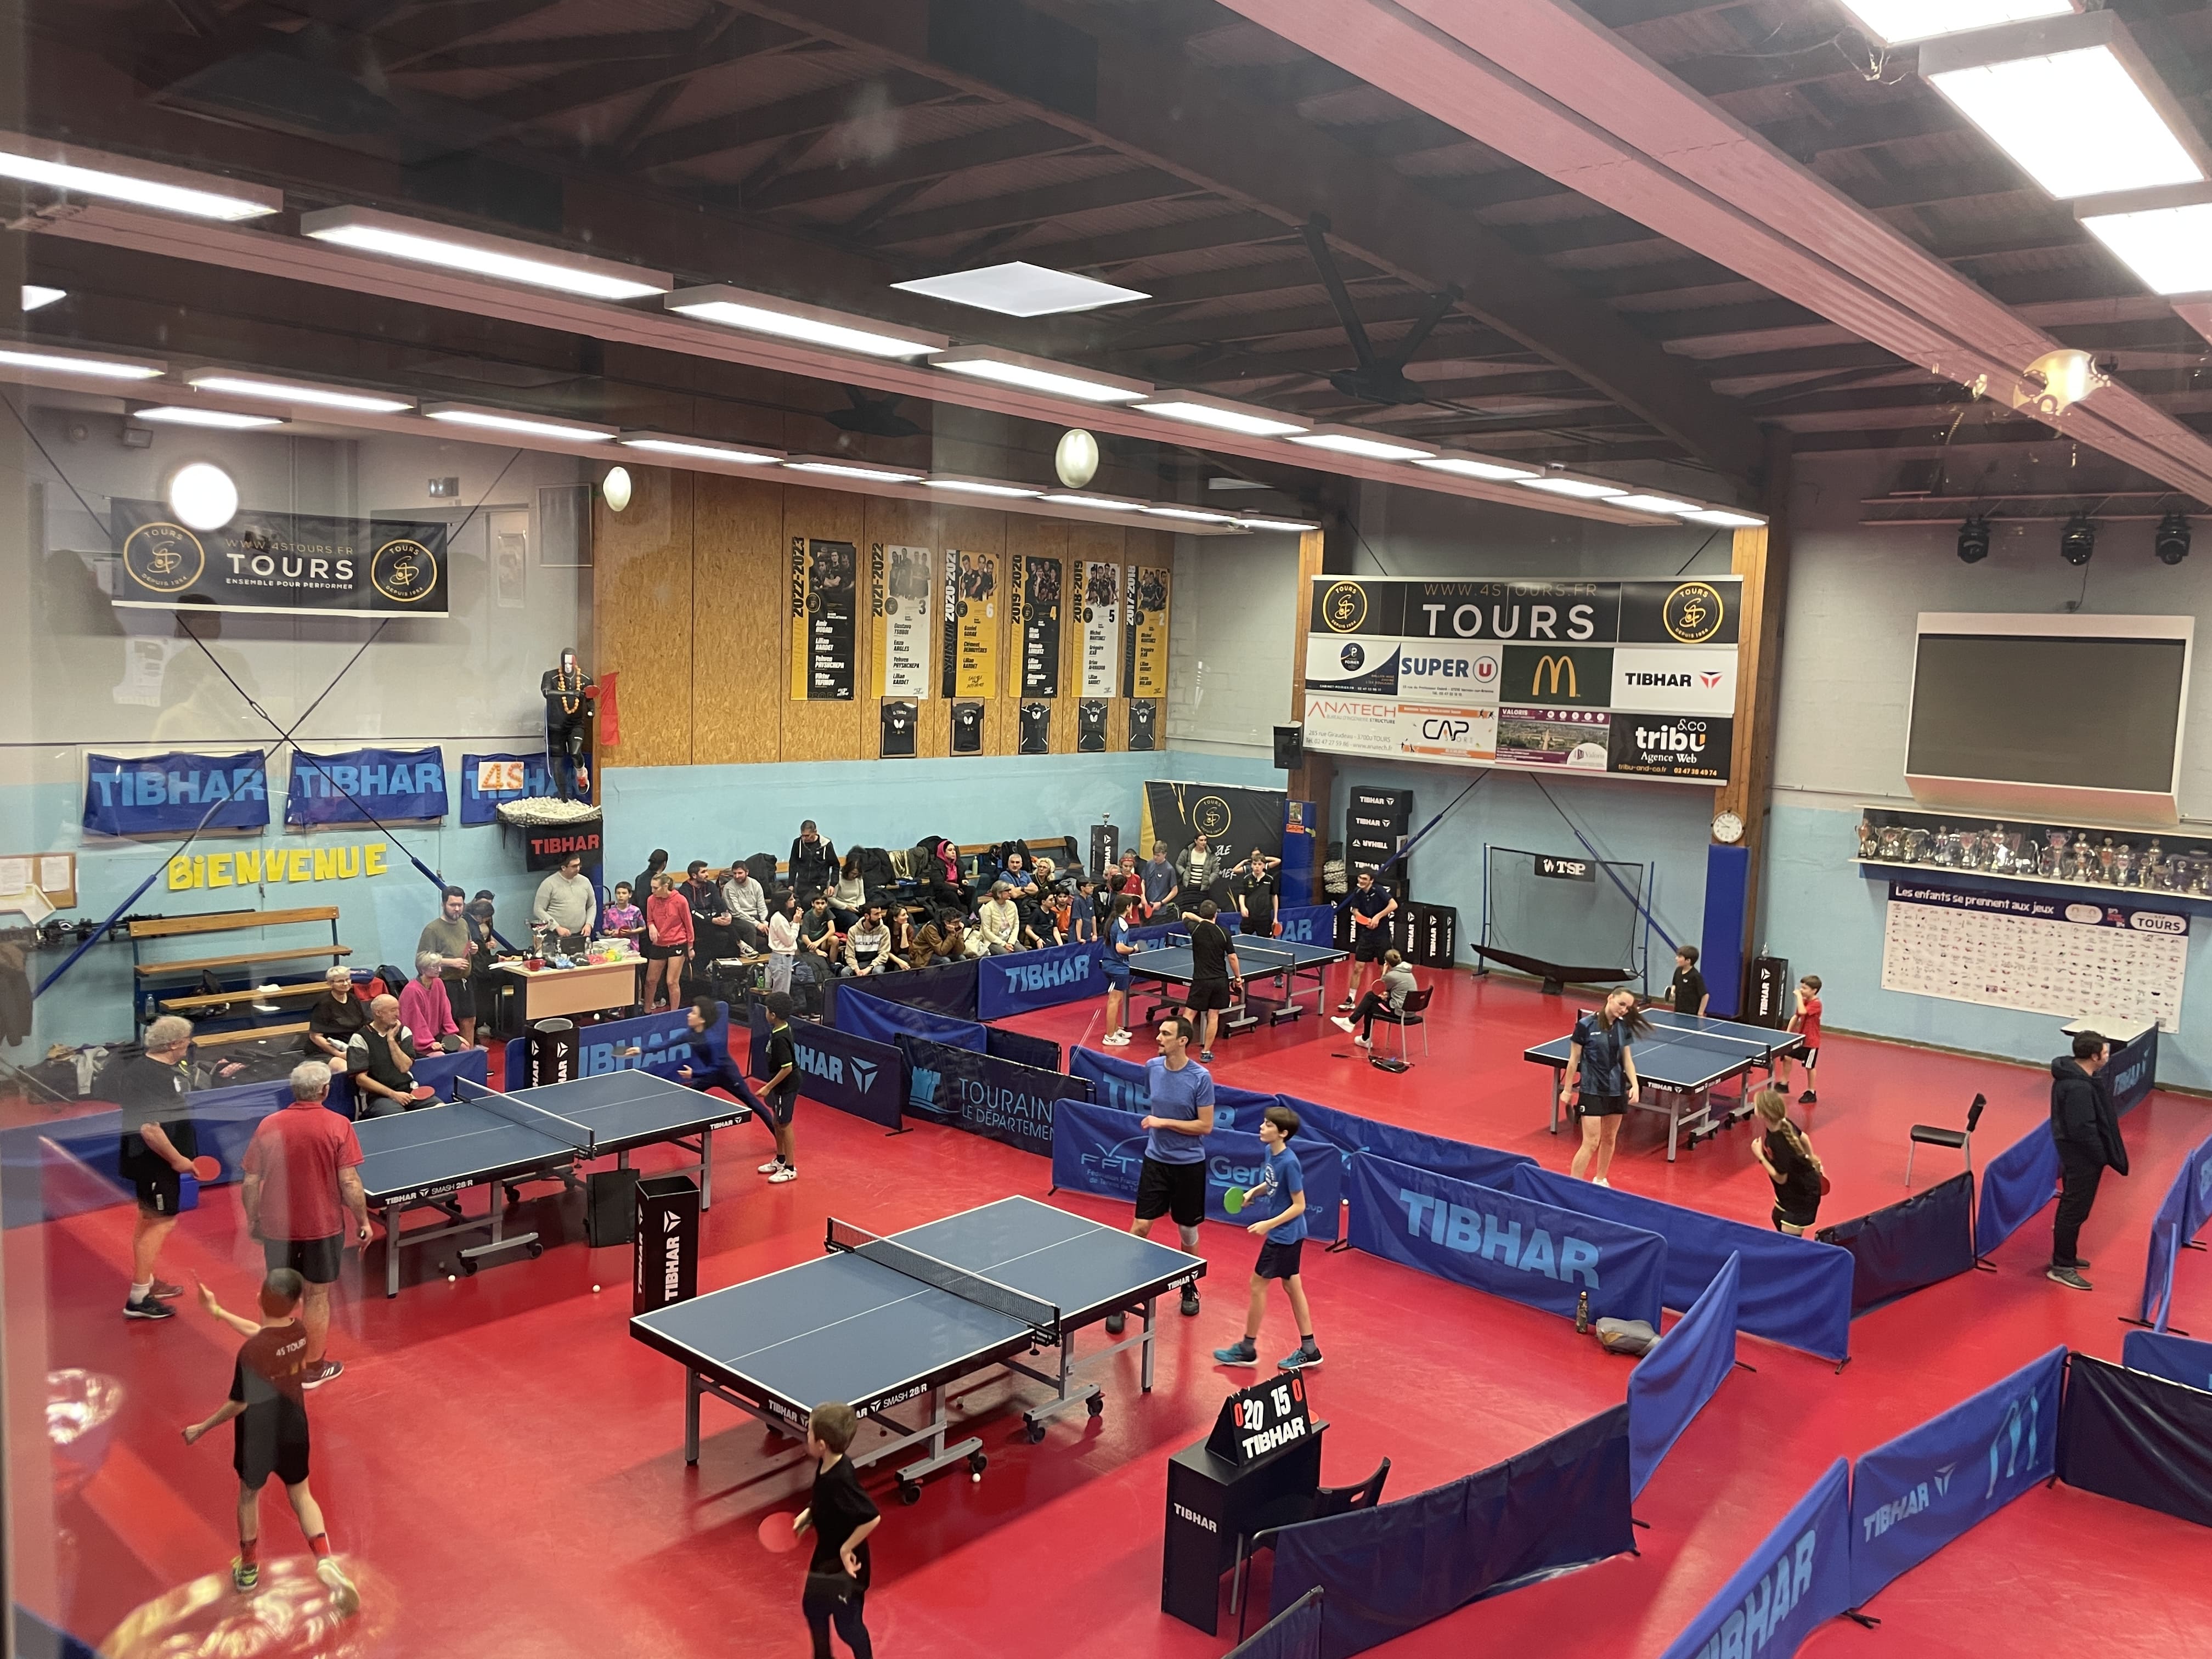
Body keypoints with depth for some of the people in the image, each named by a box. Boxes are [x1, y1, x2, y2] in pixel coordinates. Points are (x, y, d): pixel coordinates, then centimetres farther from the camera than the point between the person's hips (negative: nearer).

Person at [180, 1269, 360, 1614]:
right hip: (294, 1430, 4)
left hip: (258, 1437, -4)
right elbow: (262, 1333, 7)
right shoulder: (300, 1333, -13)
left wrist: (201, 1429, -4)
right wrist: (218, 1311, 14)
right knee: (301, 1495, 20)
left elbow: (239, 1405, -20)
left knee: (249, 1496, 22)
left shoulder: (251, 1353, -30)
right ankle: (326, 1562, 5)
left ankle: (248, 1569, 41)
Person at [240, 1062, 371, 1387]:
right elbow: (349, 1183, -16)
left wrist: (252, 1220, 13)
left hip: (277, 1227, 3)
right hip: (323, 1226, -2)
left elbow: (251, 1182, -2)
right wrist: (363, 1221, -3)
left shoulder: (268, 1126, -6)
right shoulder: (337, 1126, -14)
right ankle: (312, 1369, 23)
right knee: (317, 1296, 12)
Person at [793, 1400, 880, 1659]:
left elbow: (873, 1517, -36)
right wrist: (808, 1514, -3)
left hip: (846, 1563, -9)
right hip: (826, 1554, 9)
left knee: (847, 1623, 9)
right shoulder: (826, 1465, -11)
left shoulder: (841, 1480, -36)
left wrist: (847, 1549, -25)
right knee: (812, 1605, 27)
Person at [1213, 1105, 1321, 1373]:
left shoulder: (1289, 1163, -25)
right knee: (1292, 1286, 16)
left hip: (1284, 1234, -9)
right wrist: (1253, 1192, -1)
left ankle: (1247, 1349, 18)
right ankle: (1309, 1350, 25)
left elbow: (1299, 1205, -20)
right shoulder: (1271, 1153, 0)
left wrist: (1269, 1224, -22)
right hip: (1287, 1235, 9)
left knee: (1258, 1285, 3)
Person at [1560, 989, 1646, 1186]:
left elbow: (1627, 1060, 9)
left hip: (1618, 1090, 5)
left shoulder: (1624, 1028, 2)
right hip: (1592, 1091, -5)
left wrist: (1634, 1084, -6)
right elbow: (1574, 1059, -6)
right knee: (1591, 1143, -10)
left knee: (1610, 1139, 15)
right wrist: (1567, 1089, -3)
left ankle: (1601, 1180, 33)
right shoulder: (1586, 1025, -12)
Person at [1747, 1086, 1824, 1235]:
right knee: (1778, 1219, 27)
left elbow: (1780, 1178, -25)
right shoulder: (1782, 1123, -13)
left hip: (1802, 1196, -9)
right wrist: (1812, 1160, 25)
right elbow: (1803, 1137, 8)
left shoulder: (1779, 1143, -38)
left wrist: (1760, 1156, -22)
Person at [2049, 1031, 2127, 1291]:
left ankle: (2065, 1255, 37)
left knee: (2071, 1205, 22)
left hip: (2076, 1151, 10)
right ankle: (2061, 1267, 11)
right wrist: (2103, 1157, -15)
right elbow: (2083, 1130, -26)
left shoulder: (2073, 1073, 2)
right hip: (2082, 1155, -10)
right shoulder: (2079, 1088, -29)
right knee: (2075, 1209, 1)